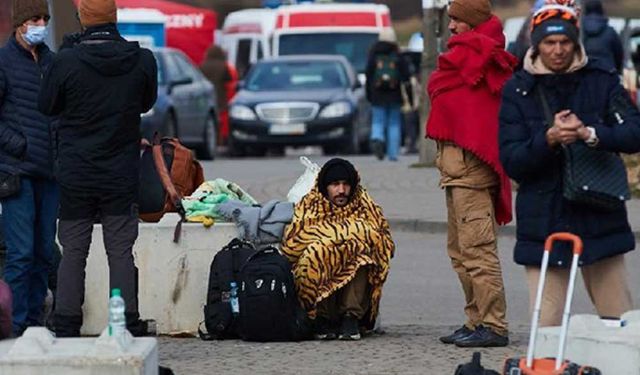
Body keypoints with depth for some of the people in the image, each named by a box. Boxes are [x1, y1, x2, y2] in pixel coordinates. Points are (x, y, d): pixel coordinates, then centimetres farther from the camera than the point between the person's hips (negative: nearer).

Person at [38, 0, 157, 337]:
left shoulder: (67, 61, -14)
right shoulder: (142, 61, -7)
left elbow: (47, 105, 1)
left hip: (75, 175, -1)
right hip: (122, 176, 1)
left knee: (73, 253, 8)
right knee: (121, 252, 7)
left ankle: (66, 329, 8)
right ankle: (128, 329, 4)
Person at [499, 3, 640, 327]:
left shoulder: (601, 80, 4)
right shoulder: (518, 91, 3)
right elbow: (511, 162, -3)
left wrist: (589, 134, -21)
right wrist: (548, 139, -20)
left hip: (599, 214, 0)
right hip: (543, 222, 0)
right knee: (546, 324, -4)